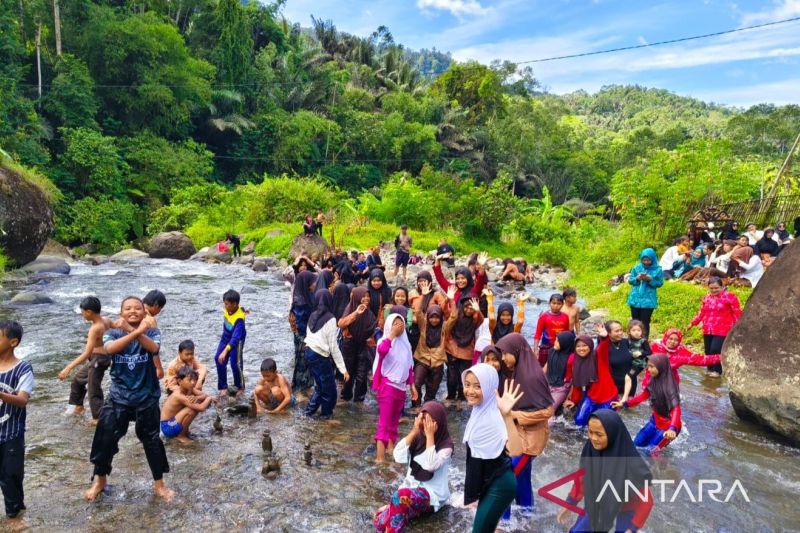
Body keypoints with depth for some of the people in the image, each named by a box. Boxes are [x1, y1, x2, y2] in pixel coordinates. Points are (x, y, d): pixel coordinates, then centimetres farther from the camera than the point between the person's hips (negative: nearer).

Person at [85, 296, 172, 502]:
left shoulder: (151, 332, -7)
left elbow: (154, 348, -29)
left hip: (147, 397, -1)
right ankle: (100, 480, 36)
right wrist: (135, 332, -40)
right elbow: (110, 348, -28)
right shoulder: (113, 333, -5)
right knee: (106, 439, 9)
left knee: (152, 440, 9)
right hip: (119, 397, 1)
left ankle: (159, 484, 26)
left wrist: (139, 333, -47)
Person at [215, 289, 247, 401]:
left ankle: (240, 388, 14)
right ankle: (223, 387, 12)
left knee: (235, 363, -9)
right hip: (226, 337, 7)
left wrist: (225, 351, -50)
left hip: (236, 341, -7)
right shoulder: (227, 309, -15)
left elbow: (235, 337, -42)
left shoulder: (239, 319, -35)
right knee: (219, 360, 0)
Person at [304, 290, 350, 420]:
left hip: (309, 353, 7)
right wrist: (343, 369, -11)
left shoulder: (313, 315, 6)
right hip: (320, 357, -7)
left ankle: (310, 410, 26)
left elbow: (308, 335, 9)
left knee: (320, 386, 21)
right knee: (329, 388, 10)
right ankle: (326, 413, 24)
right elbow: (333, 347, -14)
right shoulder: (330, 319, -13)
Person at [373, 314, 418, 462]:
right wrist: (392, 334, -27)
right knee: (384, 420, -10)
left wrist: (412, 385, 16)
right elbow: (382, 351, -34)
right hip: (387, 384, -6)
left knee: (394, 419, 15)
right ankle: (380, 455, -10)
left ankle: (391, 446, 28)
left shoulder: (405, 343, 10)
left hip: (401, 386, 6)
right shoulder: (385, 340, -8)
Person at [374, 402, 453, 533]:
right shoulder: (418, 438, 0)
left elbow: (430, 465, -29)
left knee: (402, 495, -35)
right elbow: (398, 456, -12)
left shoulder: (446, 445, -13)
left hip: (432, 494, -4)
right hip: (411, 486, 4)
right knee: (380, 521, -19)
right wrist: (414, 431, -16)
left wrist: (430, 436, -24)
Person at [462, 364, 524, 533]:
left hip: (499, 485, -9)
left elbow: (516, 451, -45)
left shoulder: (496, 416, -29)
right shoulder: (478, 409, -2)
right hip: (484, 481, 9)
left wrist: (507, 415, -56)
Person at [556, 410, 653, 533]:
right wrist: (569, 504, 7)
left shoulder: (631, 463, -32)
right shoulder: (590, 451, -20)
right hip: (596, 508, 4)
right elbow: (582, 479, -1)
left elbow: (646, 500, -18)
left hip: (624, 513, -4)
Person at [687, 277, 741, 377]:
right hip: (707, 330, 6)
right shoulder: (706, 298, 12)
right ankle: (710, 369, 21)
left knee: (716, 349, -13)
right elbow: (701, 313, 20)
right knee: (708, 351, 8)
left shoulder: (729, 296, -5)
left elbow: (737, 313, -3)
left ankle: (717, 370, 2)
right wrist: (692, 323, 16)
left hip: (722, 330, -6)